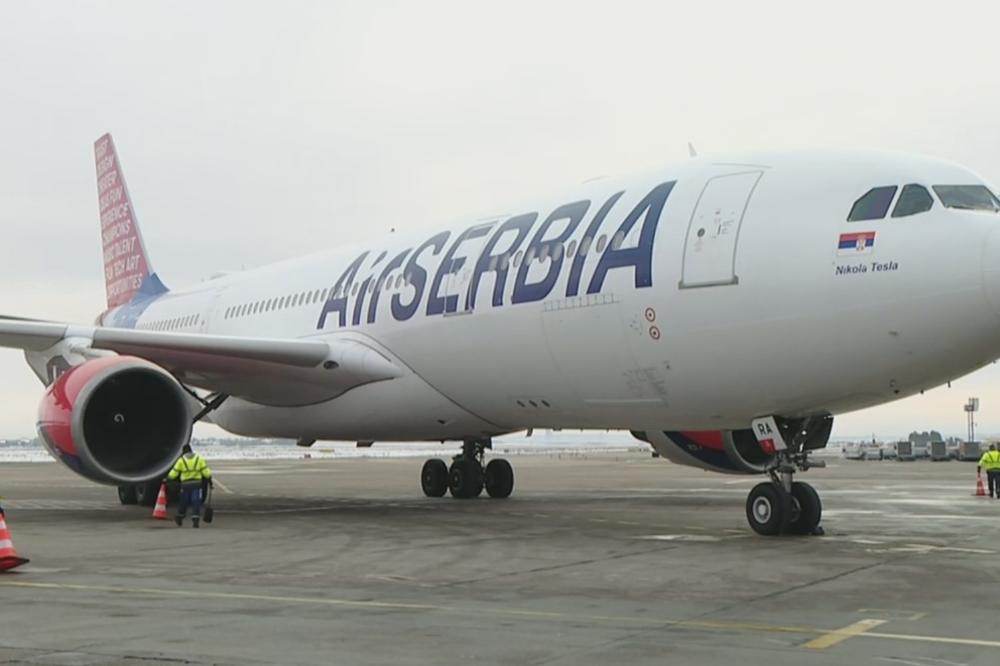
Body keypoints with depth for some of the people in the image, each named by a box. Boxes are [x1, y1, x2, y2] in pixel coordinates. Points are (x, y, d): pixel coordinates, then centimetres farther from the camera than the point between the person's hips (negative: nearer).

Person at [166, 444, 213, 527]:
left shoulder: (181, 460, -1)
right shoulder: (199, 459, 2)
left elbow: (174, 472, 0)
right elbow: (205, 470, -1)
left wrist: (167, 479, 13)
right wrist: (209, 479, 9)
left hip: (185, 484, 0)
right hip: (197, 484, 0)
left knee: (184, 502, 15)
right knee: (196, 502, -2)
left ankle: (179, 518, 28)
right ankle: (195, 520, -12)